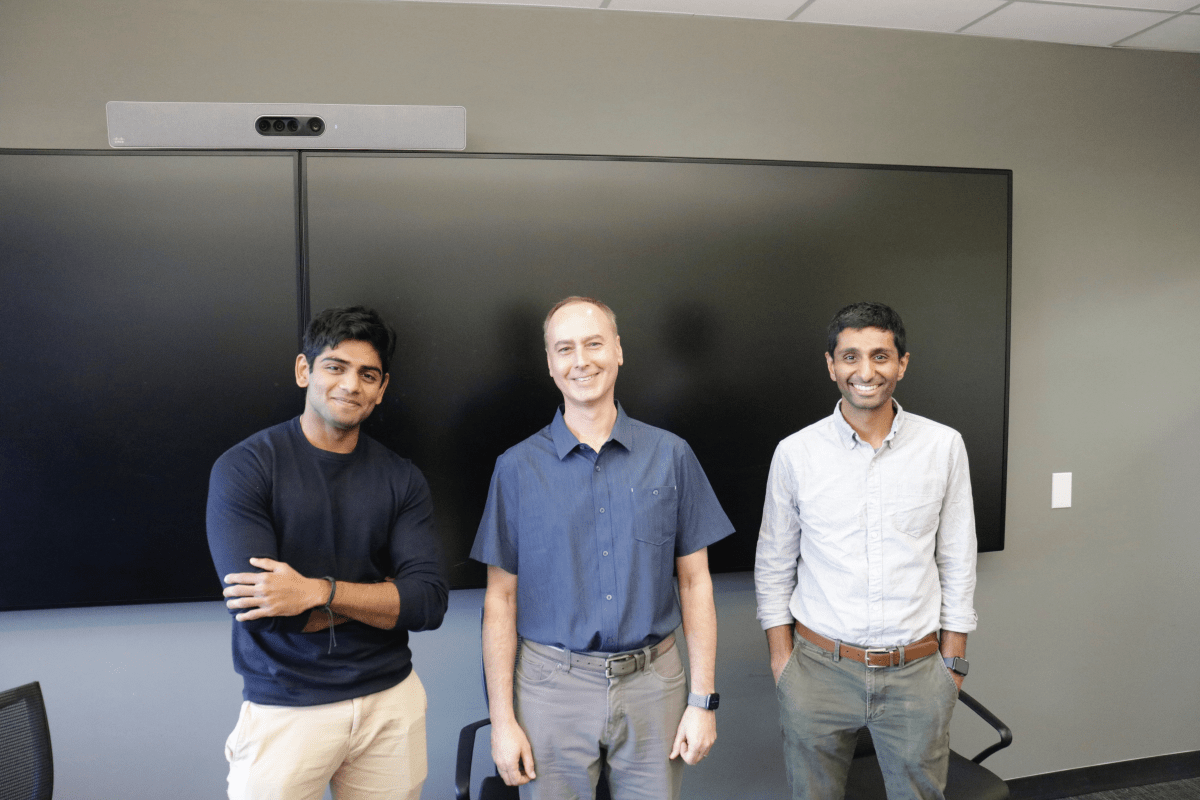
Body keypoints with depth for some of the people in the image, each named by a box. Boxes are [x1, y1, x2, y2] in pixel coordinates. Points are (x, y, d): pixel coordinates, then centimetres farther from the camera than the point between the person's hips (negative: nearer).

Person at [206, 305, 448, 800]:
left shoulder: (402, 480, 0)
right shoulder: (244, 467, -8)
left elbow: (430, 602, -9)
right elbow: (254, 604, -18)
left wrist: (318, 591, -22)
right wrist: (384, 594, -11)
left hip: (391, 703, 3)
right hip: (285, 711, -3)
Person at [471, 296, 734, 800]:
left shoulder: (670, 456, -1)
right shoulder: (518, 467, -3)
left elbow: (694, 581, 2)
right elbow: (501, 598, -1)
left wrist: (703, 699, -2)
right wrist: (502, 719, -4)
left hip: (654, 683, 1)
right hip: (553, 686, 0)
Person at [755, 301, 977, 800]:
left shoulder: (944, 446, -3)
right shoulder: (795, 452, -6)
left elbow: (957, 561, 5)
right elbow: (773, 566, 3)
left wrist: (954, 659, 5)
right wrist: (780, 655, 1)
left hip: (917, 671, 1)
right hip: (818, 667, 0)